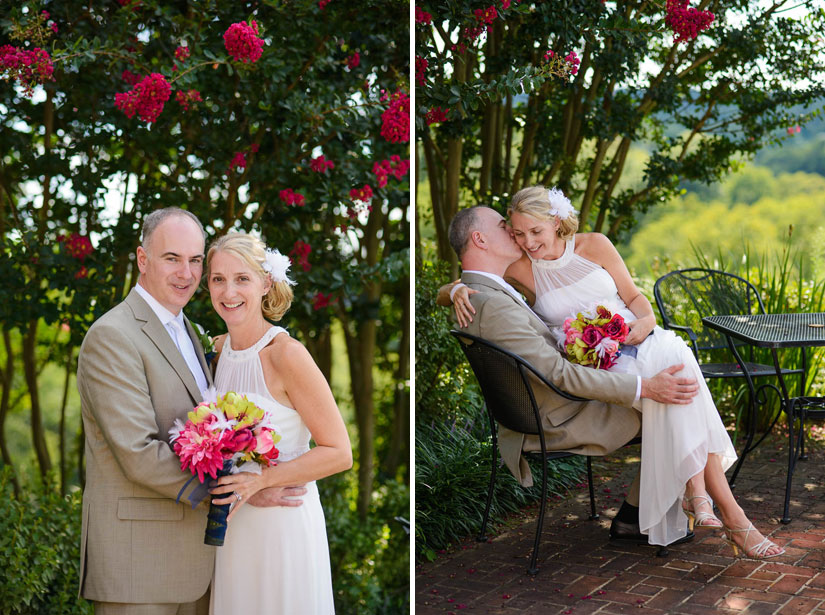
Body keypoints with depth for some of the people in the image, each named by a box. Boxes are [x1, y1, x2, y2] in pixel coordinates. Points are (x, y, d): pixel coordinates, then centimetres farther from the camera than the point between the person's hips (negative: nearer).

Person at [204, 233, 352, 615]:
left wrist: (260, 480, -24)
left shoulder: (286, 354, -17)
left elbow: (339, 453, -17)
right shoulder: (219, 349, 3)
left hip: (283, 522, -6)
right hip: (232, 522, 6)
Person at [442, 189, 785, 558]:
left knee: (675, 356, -34)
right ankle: (729, 513, -32)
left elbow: (634, 296, 14)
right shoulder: (520, 272, 4)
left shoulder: (594, 245, 8)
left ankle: (695, 488, -35)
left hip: (638, 343, 2)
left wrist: (646, 322, -8)